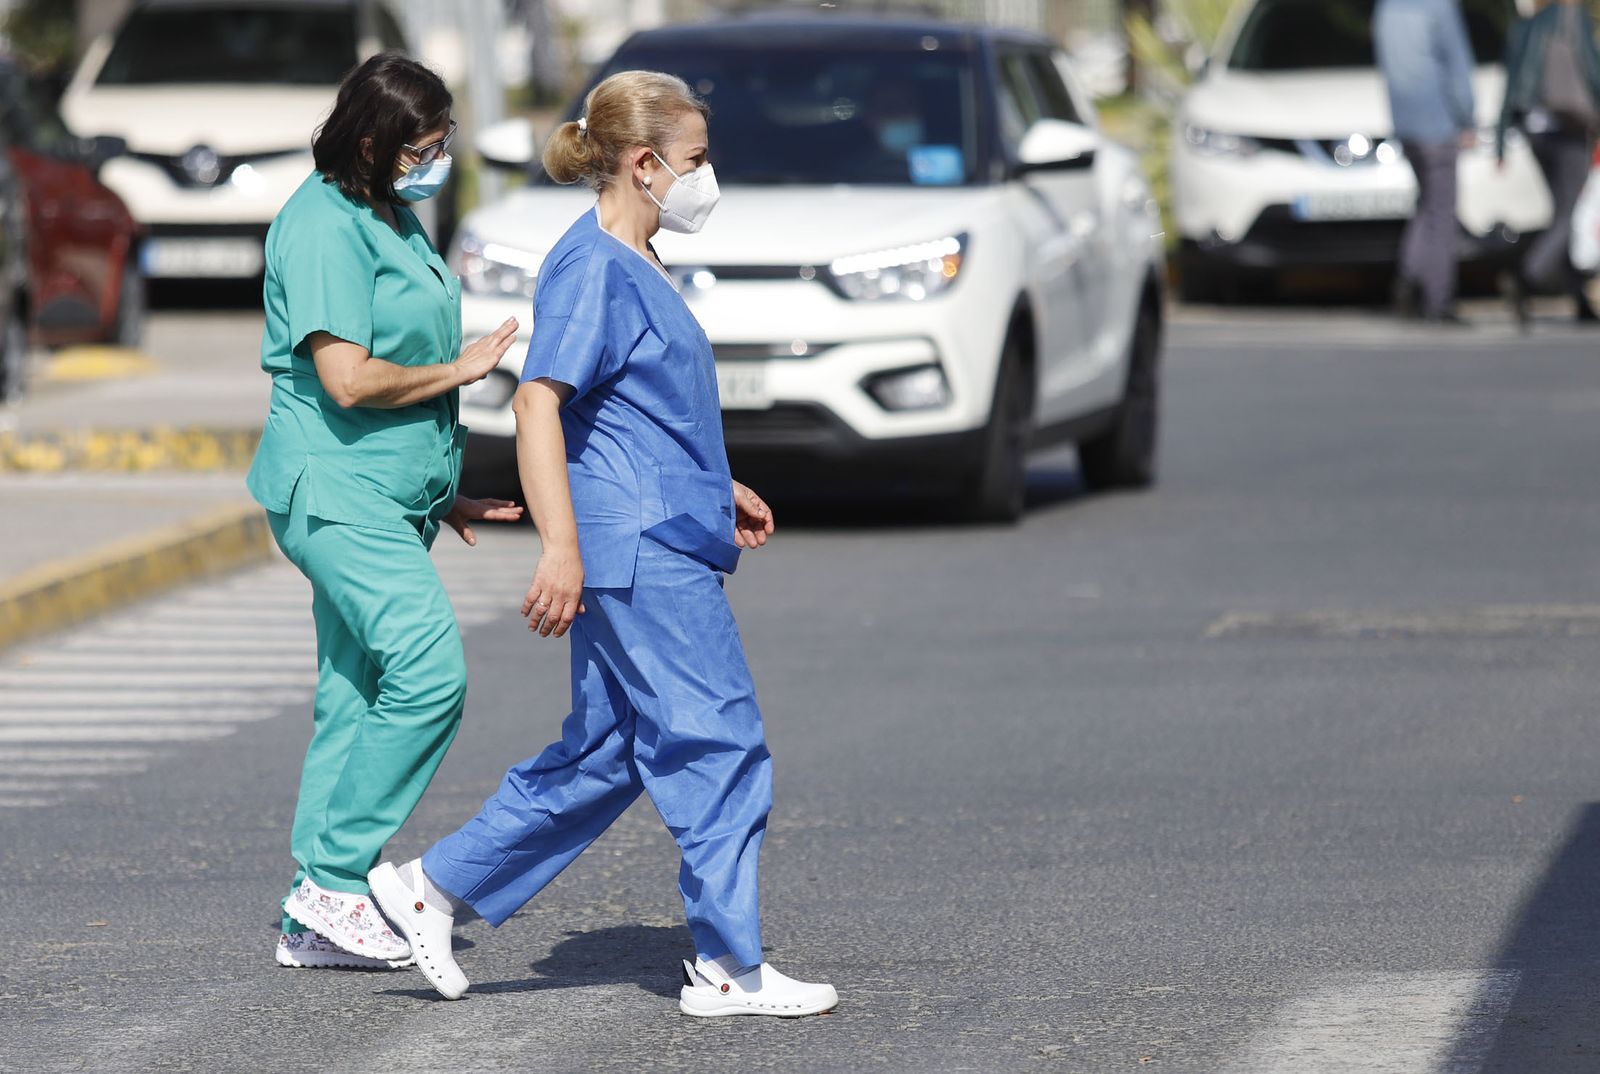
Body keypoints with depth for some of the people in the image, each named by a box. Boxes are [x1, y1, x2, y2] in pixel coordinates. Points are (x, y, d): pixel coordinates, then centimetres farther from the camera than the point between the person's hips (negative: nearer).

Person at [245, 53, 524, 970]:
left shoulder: (392, 220, 17)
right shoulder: (325, 229, -15)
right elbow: (349, 379, -23)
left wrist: (443, 492, 26)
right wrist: (461, 370, -9)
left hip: (388, 499, 10)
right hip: (337, 492, -10)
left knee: (358, 699, 8)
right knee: (428, 670, -20)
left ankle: (315, 924, 11)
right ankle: (334, 879, -13)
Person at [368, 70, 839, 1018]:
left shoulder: (638, 267, 17)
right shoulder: (591, 267, -14)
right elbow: (540, 405, -20)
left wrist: (719, 489, 28)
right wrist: (561, 548, -26)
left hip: (666, 541, 10)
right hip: (636, 549, -10)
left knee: (604, 756, 13)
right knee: (720, 745, -6)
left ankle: (433, 889, 18)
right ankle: (729, 968, -1)